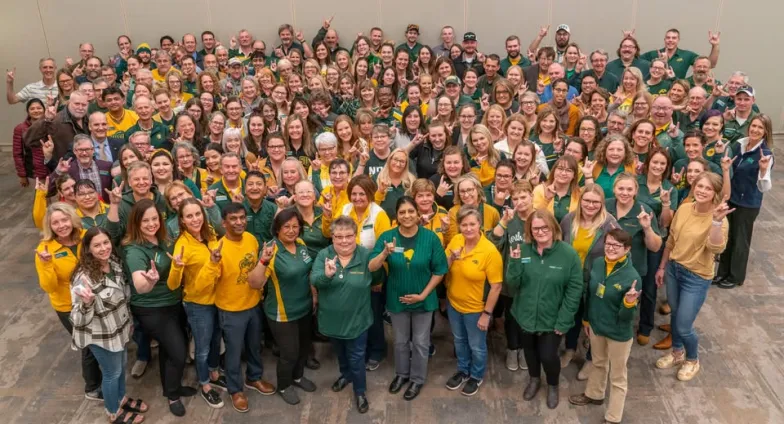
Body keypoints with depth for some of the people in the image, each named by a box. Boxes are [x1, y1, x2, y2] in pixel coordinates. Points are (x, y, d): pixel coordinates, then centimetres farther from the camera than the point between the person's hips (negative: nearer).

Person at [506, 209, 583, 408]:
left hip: (552, 319, -3)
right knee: (529, 350, 21)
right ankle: (534, 379, 53)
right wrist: (514, 262, -28)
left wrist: (563, 321, -14)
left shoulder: (568, 253, -17)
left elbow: (575, 290, -12)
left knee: (548, 355, 3)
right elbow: (512, 284, -10)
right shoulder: (522, 250, -11)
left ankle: (553, 386, 38)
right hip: (526, 315, 3)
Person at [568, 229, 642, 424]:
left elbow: (626, 316, -23)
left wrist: (629, 302, -43)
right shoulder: (597, 263, -9)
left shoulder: (631, 276, -26)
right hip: (596, 325, 6)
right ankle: (594, 394, 55)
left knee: (617, 376, 15)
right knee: (598, 363, 30)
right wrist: (586, 319, 15)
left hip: (619, 332, -5)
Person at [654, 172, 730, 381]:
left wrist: (717, 221, -45)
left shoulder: (718, 218, -19)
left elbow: (716, 249, -35)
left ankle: (692, 360, 32)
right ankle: (677, 352, 46)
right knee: (675, 315, 21)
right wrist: (662, 267, 11)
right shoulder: (683, 208, -4)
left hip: (697, 277, -5)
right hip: (674, 269, 5)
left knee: (684, 326, 2)